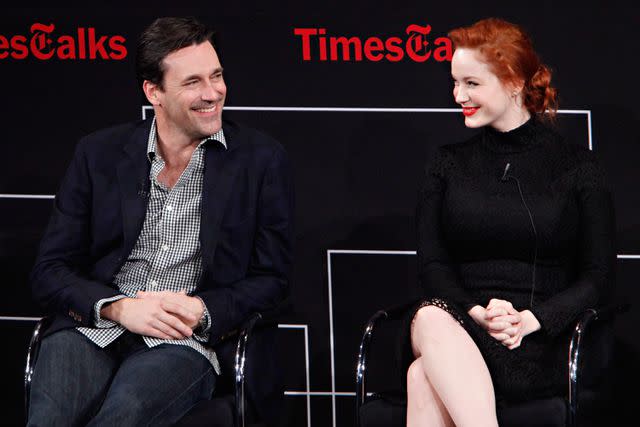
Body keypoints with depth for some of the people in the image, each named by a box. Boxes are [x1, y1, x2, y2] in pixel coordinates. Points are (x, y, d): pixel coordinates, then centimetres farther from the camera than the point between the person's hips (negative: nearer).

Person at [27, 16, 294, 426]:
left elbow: (271, 280, 9)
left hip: (183, 342, -1)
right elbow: (50, 271, 10)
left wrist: (202, 311, -10)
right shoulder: (99, 154, 11)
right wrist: (119, 307, -10)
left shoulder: (262, 159, 8)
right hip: (94, 329, 1)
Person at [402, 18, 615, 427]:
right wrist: (476, 312, -12)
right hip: (460, 324, 3)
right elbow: (432, 264, 9)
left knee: (425, 379, -34)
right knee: (430, 317, -37)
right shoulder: (448, 165, 18)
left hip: (541, 346, -3)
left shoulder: (577, 166, 9)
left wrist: (531, 320, -12)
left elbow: (598, 278, 5)